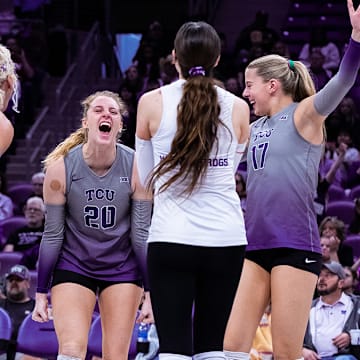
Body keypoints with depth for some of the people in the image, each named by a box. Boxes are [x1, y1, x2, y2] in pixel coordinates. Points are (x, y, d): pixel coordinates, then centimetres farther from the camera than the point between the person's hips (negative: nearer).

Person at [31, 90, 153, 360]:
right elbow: (52, 235, -5)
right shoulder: (61, 168, -13)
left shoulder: (136, 167, -12)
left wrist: (151, 294, -6)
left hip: (123, 268, 1)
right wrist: (41, 294, -3)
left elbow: (142, 234, -5)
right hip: (73, 266, -1)